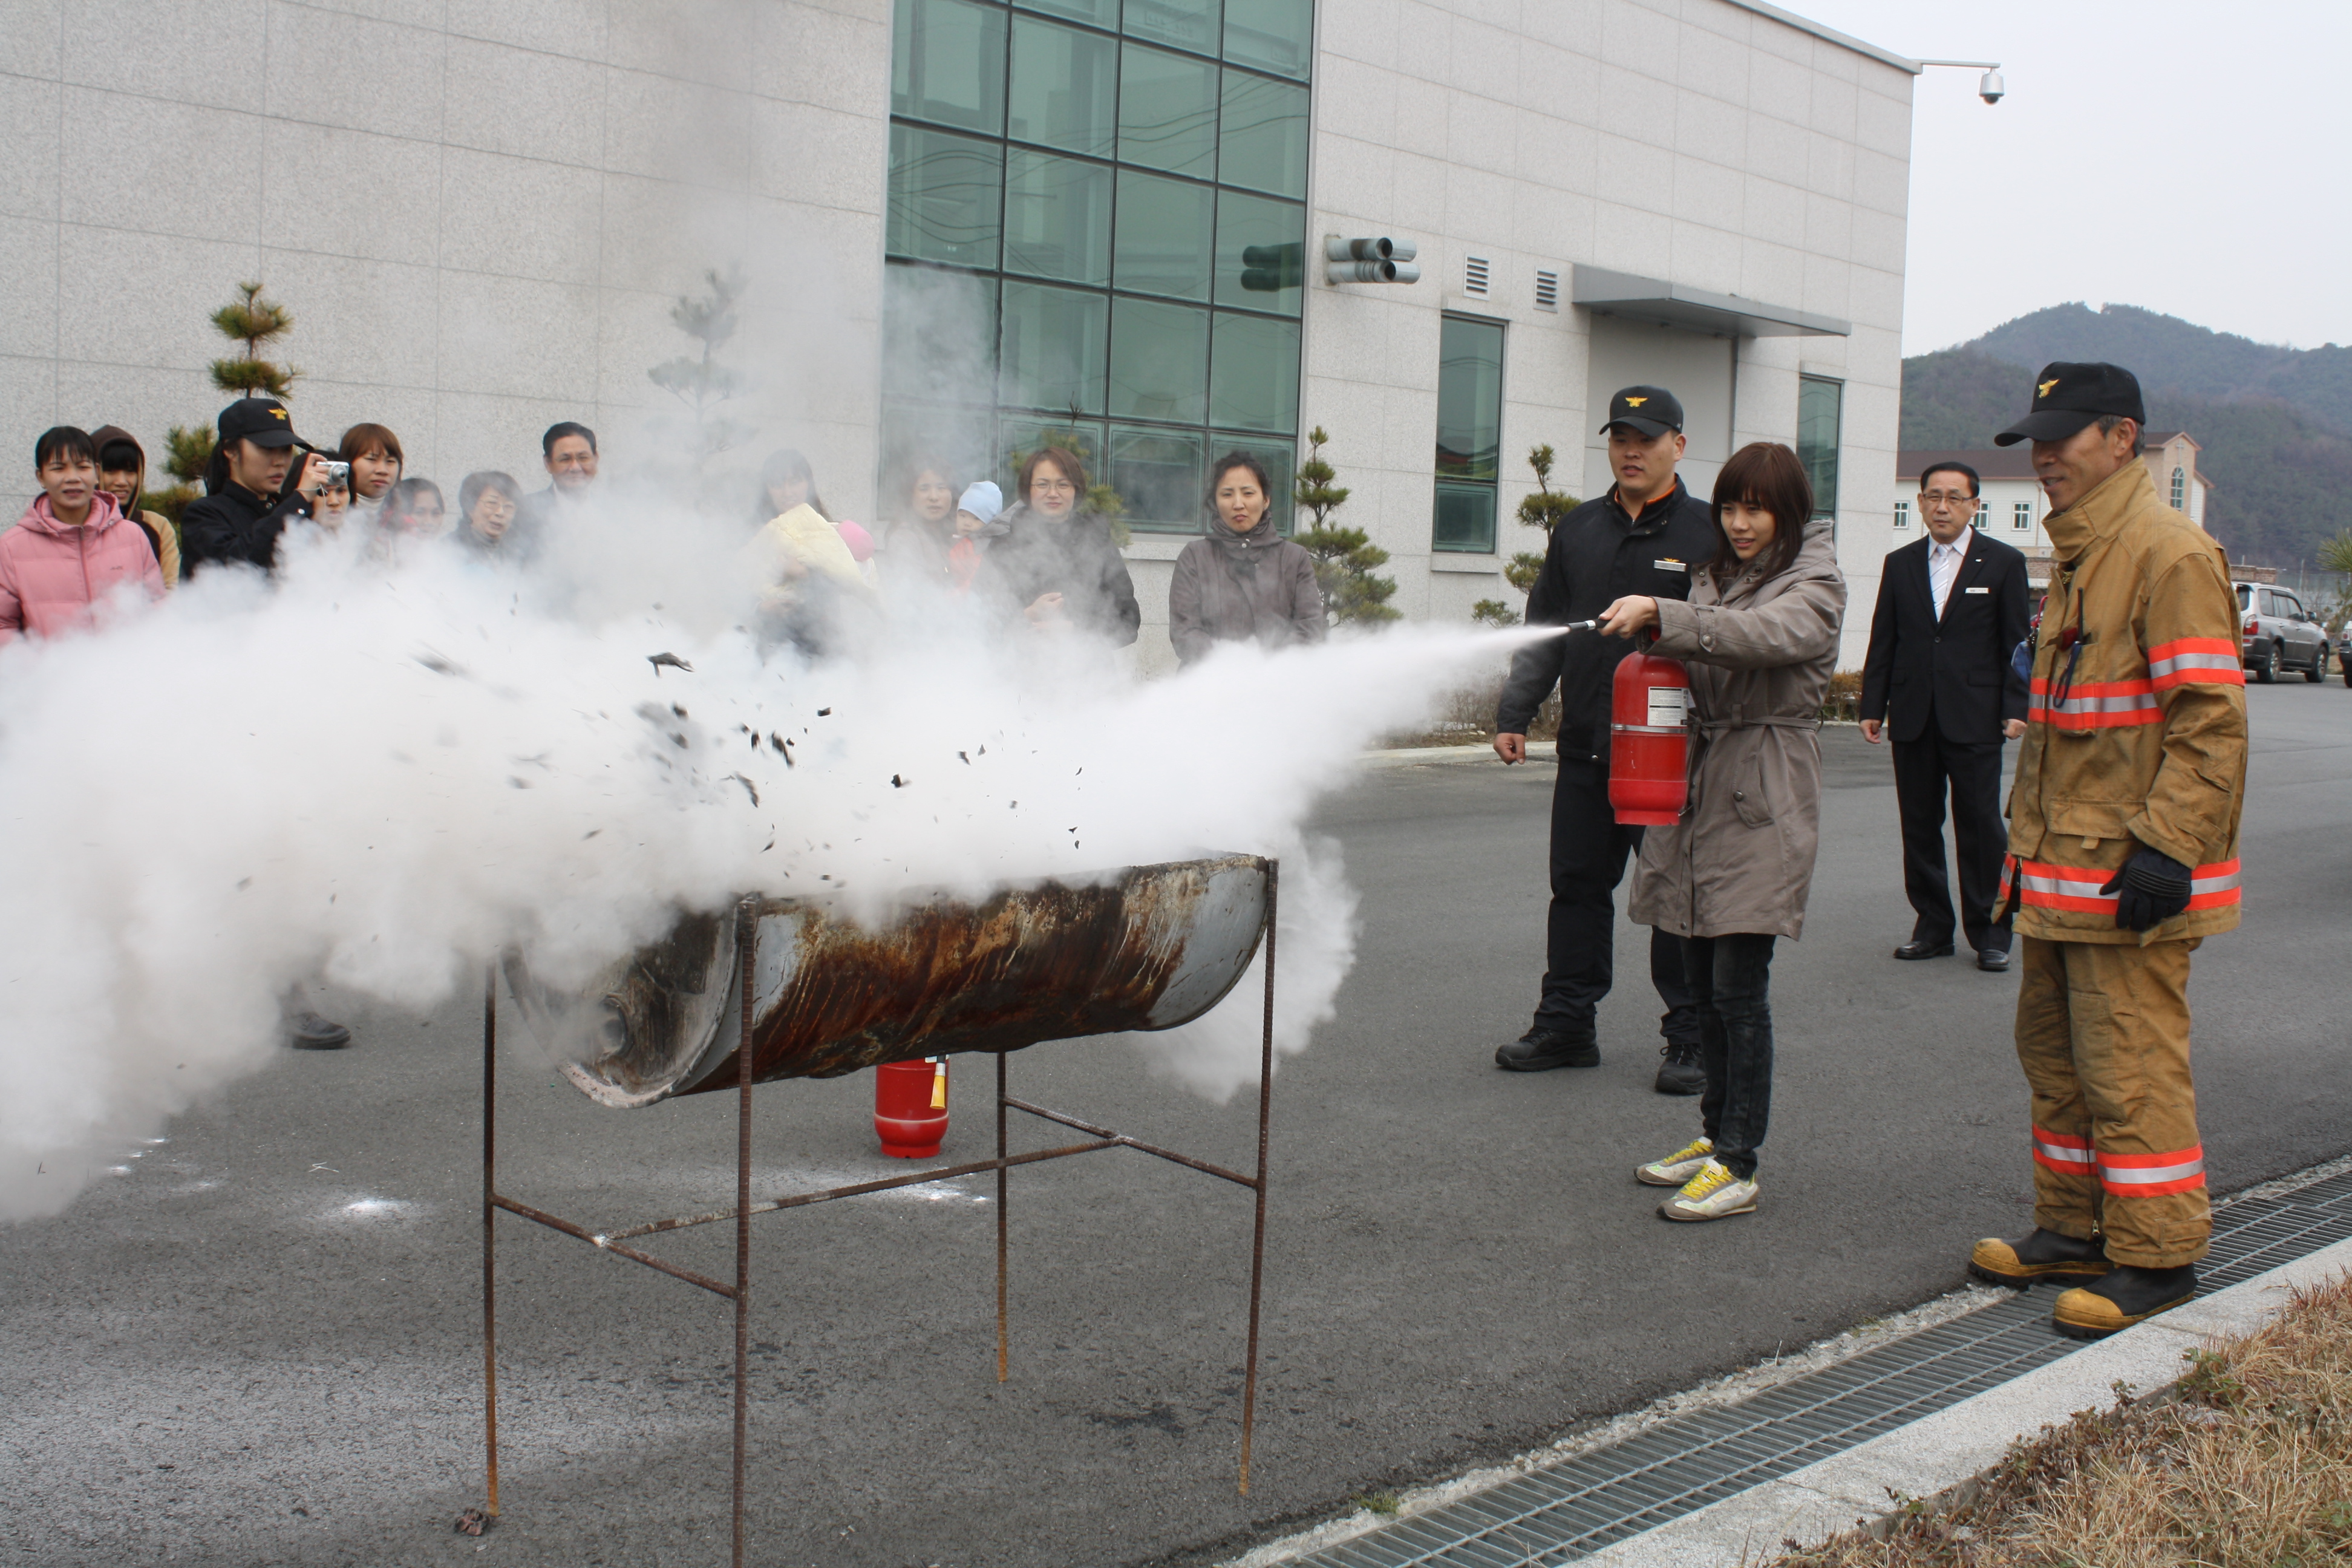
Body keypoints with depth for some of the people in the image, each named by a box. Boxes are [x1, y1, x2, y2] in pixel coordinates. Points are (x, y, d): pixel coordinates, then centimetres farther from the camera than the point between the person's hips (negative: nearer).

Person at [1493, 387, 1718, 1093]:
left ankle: (1689, 1039, 12)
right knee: (1577, 887, 9)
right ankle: (1566, 1024, 19)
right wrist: (1514, 713, 11)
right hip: (1587, 746, 4)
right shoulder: (1578, 530, 13)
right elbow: (1544, 631, 16)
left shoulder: (1708, 532, 0)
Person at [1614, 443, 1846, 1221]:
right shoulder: (1714, 578, 18)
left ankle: (1737, 1167, -4)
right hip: (1698, 785, 7)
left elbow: (1763, 635, -25)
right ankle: (1715, 1133, 23)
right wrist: (1659, 650, -3)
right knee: (1704, 983, 11)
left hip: (1762, 802, -7)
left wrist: (1663, 615, -35)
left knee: (1739, 986, -8)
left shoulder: (1814, 588, -4)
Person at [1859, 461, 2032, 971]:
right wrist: (1872, 706, 6)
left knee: (1981, 826, -2)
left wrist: (2017, 708, -7)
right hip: (1913, 718, 3)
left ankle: (1989, 931, 7)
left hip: (1974, 719, -3)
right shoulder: (1900, 564, 13)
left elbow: (2017, 643, 1)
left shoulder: (2003, 563, 4)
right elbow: (1883, 641, 12)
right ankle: (1933, 927, 16)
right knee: (1919, 826, 7)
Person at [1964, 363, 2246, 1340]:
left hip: (2127, 878, -10)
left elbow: (2211, 718, -19)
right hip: (2058, 871, 10)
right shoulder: (2074, 555, 17)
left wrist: (2166, 848, -23)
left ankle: (2157, 1256, 7)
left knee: (2130, 1066, -4)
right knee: (2055, 1055, 16)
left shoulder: (2170, 554, -14)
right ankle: (2074, 1230, 28)